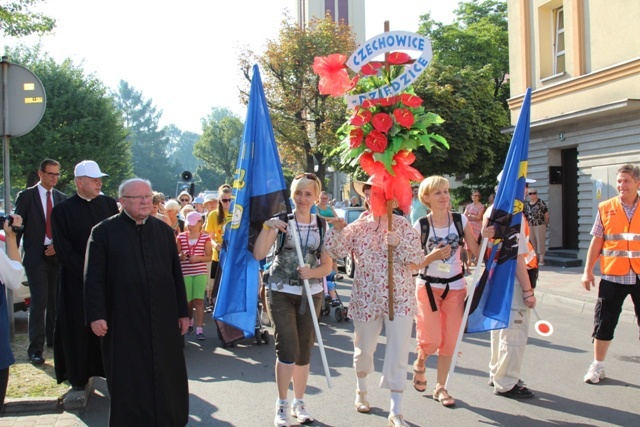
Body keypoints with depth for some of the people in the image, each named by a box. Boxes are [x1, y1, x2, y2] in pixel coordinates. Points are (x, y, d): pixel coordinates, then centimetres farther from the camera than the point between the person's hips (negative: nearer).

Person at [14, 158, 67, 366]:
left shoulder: (61, 197, 10)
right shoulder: (26, 196, 0)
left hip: (57, 254, 4)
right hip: (36, 256, -4)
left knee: (55, 300, 9)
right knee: (39, 302, -7)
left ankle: (54, 339, 24)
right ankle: (35, 349, -2)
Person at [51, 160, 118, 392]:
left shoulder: (109, 204, 4)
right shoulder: (62, 210, -4)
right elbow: (64, 249, -7)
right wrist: (87, 271, -14)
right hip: (77, 280, -2)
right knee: (79, 327, 5)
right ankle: (78, 375, 18)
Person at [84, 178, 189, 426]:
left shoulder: (164, 230, 10)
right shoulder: (104, 231, -2)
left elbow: (176, 274, 11)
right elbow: (94, 278, -6)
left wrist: (183, 311, 9)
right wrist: (96, 315, -12)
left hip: (163, 320, 4)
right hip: (123, 322, -3)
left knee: (167, 379, 11)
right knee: (128, 382, 7)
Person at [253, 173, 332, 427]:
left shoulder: (322, 225, 3)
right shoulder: (281, 221, -4)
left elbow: (327, 265, 4)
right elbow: (258, 255, -13)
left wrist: (312, 272, -16)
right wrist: (267, 227, -24)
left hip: (311, 294, 3)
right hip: (281, 292, -3)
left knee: (304, 351, 9)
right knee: (287, 349, -9)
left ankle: (299, 402, 27)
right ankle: (282, 404, 11)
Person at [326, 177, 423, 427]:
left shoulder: (402, 224, -2)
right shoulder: (358, 226, 2)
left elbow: (417, 258, -8)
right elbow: (337, 251, -7)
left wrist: (398, 243, -23)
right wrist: (337, 229, -22)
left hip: (400, 297, -1)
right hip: (366, 298, 2)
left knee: (399, 353, -4)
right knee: (364, 348, 17)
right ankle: (361, 390, 44)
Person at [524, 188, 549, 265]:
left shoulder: (541, 203, -5)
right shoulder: (527, 204, 12)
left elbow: (546, 214, -3)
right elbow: (525, 215, 17)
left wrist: (545, 223, 4)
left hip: (540, 225, -6)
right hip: (530, 226, 6)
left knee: (540, 241, -4)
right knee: (532, 243, 9)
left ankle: (541, 260, -2)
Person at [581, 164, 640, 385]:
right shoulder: (606, 208, 1)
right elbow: (597, 242, 5)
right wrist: (588, 271, 2)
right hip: (612, 276, 0)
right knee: (604, 322, 7)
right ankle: (598, 366, 20)